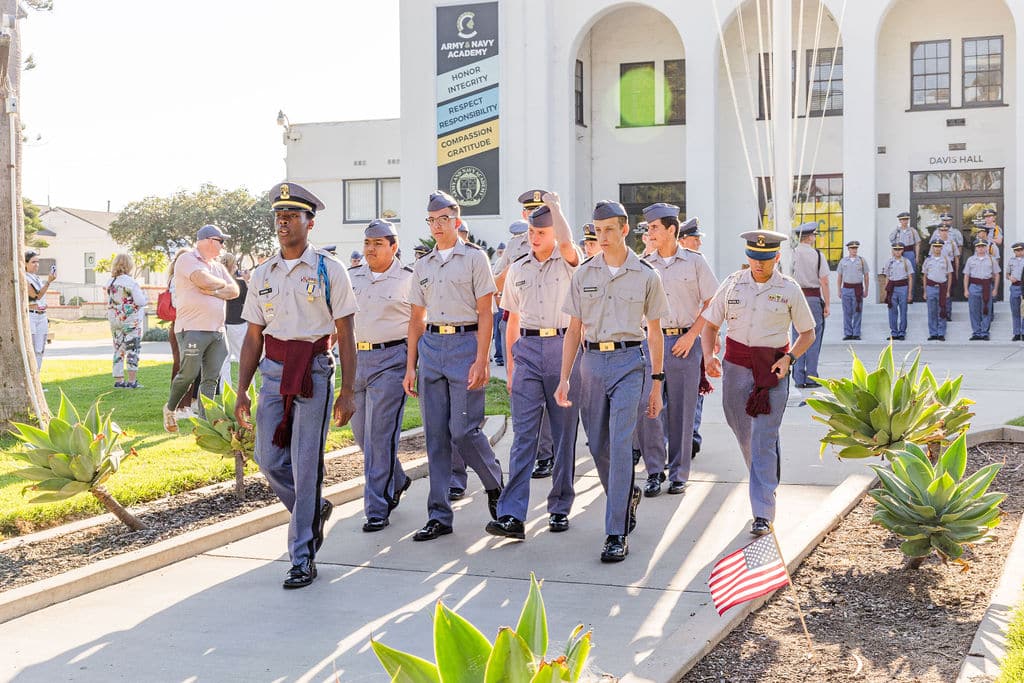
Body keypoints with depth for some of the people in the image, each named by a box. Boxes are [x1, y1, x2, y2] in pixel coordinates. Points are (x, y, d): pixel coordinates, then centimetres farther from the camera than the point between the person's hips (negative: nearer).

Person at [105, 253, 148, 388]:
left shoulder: (110, 283, 4)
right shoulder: (131, 282, -14)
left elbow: (109, 302, 12)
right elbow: (140, 301, -14)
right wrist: (145, 296, 6)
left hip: (114, 320, 6)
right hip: (131, 320, -6)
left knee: (118, 350, 10)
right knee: (132, 350, -1)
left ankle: (119, 380, 11)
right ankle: (132, 381, -5)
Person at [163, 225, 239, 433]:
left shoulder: (218, 266, 21)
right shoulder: (187, 260, -3)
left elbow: (234, 291, 11)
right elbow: (204, 280, -19)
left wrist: (214, 291, -7)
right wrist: (222, 283, 1)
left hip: (217, 330, 7)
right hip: (192, 329, -7)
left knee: (211, 379, 3)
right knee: (189, 374, -6)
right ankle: (170, 408, 19)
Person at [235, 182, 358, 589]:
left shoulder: (329, 270, -2)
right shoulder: (262, 275, 11)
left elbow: (345, 336, -2)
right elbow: (253, 337, 13)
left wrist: (348, 391, -7)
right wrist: (242, 391, 8)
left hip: (314, 372, -4)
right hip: (273, 372, 5)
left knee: (306, 466, -3)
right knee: (269, 460, 3)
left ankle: (303, 559, 7)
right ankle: (314, 510, 32)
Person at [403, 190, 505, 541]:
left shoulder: (475, 258, -1)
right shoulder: (422, 265, 15)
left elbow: (485, 314, -6)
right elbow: (416, 318, 17)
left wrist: (481, 361, -15)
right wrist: (410, 366, 11)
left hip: (465, 344, -5)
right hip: (430, 345, 5)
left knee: (463, 430, -10)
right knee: (436, 434, 4)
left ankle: (496, 484, 19)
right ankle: (439, 515, 9)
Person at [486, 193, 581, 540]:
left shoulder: (568, 263, 2)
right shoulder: (518, 269, 13)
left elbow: (567, 244, -26)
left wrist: (554, 205, -22)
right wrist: (510, 367, 13)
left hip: (562, 348, -2)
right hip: (527, 350, 2)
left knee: (564, 433, 5)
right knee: (523, 435, -5)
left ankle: (560, 508, 17)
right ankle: (512, 515, -11)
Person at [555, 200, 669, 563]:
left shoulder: (645, 275, 1)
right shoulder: (584, 273, 7)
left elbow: (655, 333, 6)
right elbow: (574, 330, 9)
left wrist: (657, 384, 5)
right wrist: (564, 378, 1)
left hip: (628, 362, -3)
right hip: (591, 361, 4)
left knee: (620, 444, -13)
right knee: (598, 446, 9)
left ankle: (617, 533, -9)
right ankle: (628, 495, 38)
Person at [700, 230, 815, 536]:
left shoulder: (789, 289, -1)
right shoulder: (733, 283, 3)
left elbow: (808, 332, 7)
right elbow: (710, 324, 10)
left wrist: (790, 358, -10)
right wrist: (709, 356, -8)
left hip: (773, 369, -3)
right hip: (736, 365, 3)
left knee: (764, 440, -9)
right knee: (744, 434, 14)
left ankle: (763, 514, -8)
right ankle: (767, 484, 41)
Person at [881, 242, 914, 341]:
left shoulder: (906, 262, 2)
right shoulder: (889, 262, 8)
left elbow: (910, 278, 3)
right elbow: (887, 278, 11)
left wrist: (910, 293, -1)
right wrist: (886, 291, 6)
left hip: (903, 287, -2)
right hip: (892, 288, 2)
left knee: (903, 311, 1)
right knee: (892, 311, 3)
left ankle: (902, 333, 7)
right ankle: (894, 333, 11)